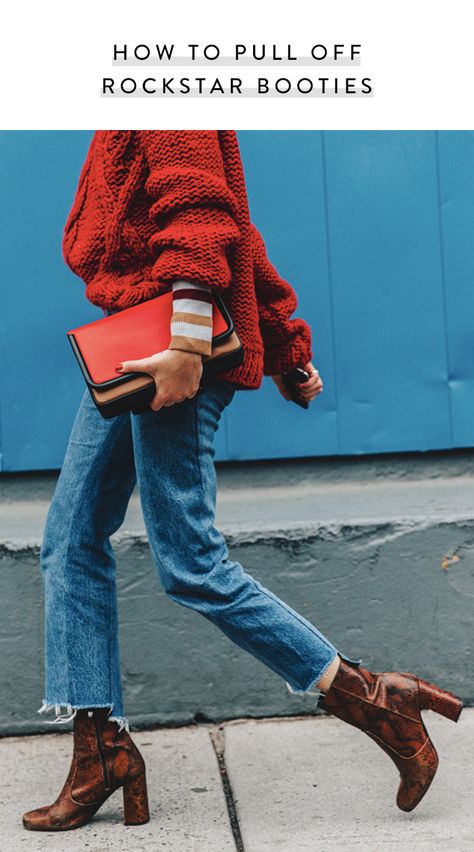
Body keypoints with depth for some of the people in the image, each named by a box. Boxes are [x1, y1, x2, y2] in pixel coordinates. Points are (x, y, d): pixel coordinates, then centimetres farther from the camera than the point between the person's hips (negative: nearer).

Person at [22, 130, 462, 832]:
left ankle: (368, 698, -1)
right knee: (71, 541, 7)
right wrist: (286, 345, 29)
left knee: (190, 564, -11)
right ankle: (101, 753, 9)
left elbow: (200, 213, -19)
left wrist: (186, 343, -29)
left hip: (175, 352, -11)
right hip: (134, 351, 11)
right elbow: (235, 234, 26)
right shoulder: (124, 135, 23)